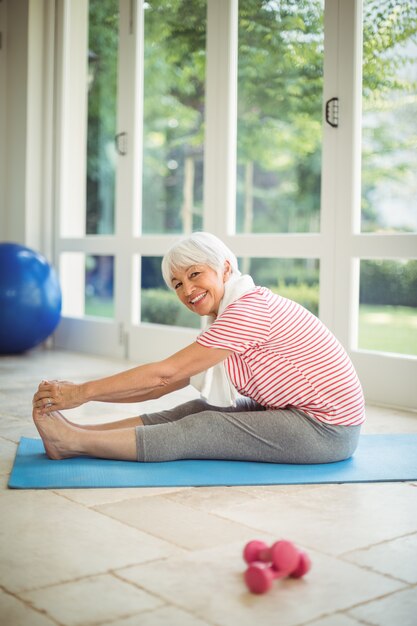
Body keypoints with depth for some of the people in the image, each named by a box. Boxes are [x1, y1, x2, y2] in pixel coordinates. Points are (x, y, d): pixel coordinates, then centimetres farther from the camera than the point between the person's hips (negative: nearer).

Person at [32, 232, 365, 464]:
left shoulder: (248, 309, -21)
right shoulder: (230, 314, 9)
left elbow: (164, 374, -21)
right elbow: (168, 382, 6)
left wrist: (83, 392, -16)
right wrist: (79, 391, 0)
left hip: (326, 429, -9)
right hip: (301, 411, 9)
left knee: (198, 430, -13)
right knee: (198, 410, -3)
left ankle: (74, 441, -8)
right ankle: (76, 433, -3)